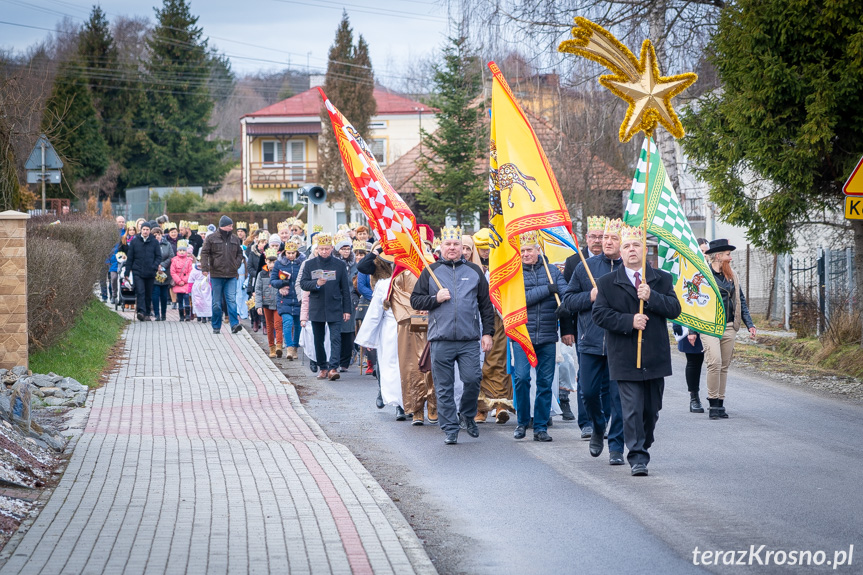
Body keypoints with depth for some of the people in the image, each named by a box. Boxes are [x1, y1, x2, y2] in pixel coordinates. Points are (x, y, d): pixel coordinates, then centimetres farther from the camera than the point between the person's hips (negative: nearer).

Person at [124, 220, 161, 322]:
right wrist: (127, 272, 4)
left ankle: (147, 313, 16)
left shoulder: (154, 242, 5)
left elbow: (159, 256, 7)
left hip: (150, 273, 1)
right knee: (140, 292, -16)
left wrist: (154, 267, -11)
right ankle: (141, 312, -25)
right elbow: (130, 257, 7)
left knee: (149, 294, 7)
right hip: (138, 272, -1)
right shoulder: (134, 241, 4)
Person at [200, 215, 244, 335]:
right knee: (217, 302, 4)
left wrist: (237, 264, 7)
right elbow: (204, 253, -2)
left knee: (232, 300, -8)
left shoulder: (234, 239, 11)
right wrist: (205, 268, -12)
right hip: (216, 275, -2)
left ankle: (234, 324, -11)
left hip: (231, 275, 2)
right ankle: (216, 326, 12)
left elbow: (240, 253, 22)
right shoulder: (211, 238, -1)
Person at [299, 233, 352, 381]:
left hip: (334, 309, -2)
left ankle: (333, 368, -19)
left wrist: (347, 310, 2)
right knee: (318, 340, 7)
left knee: (335, 338, -13)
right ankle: (322, 368, 17)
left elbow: (345, 289, 6)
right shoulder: (310, 264, 5)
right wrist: (316, 284, -19)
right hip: (316, 308, 2)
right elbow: (303, 283, 0)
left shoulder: (339, 265, 3)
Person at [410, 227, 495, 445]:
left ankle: (467, 415, 18)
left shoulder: (474, 271, 11)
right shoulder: (430, 271, 9)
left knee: (472, 380, -9)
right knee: (444, 388, 1)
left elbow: (486, 305, 13)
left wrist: (488, 332, 6)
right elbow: (415, 300, 9)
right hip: (441, 340, 0)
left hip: (470, 340, 0)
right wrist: (435, 299, -8)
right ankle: (450, 429, 8)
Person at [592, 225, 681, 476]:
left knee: (652, 409, 11)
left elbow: (674, 309, -1)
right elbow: (600, 314, -4)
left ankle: (643, 445, 30)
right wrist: (629, 321, -17)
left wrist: (651, 297, -17)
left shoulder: (662, 279, 9)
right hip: (625, 359, -3)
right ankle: (637, 457, -7)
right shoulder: (607, 283, 4)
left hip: (655, 358, 3)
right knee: (632, 409, -9)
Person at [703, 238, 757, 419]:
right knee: (715, 362, -17)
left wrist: (750, 324, 10)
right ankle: (713, 404, -10)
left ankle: (720, 403, 12)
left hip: (729, 327, 5)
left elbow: (741, 301, 19)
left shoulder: (732, 276, 14)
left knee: (724, 366, 6)